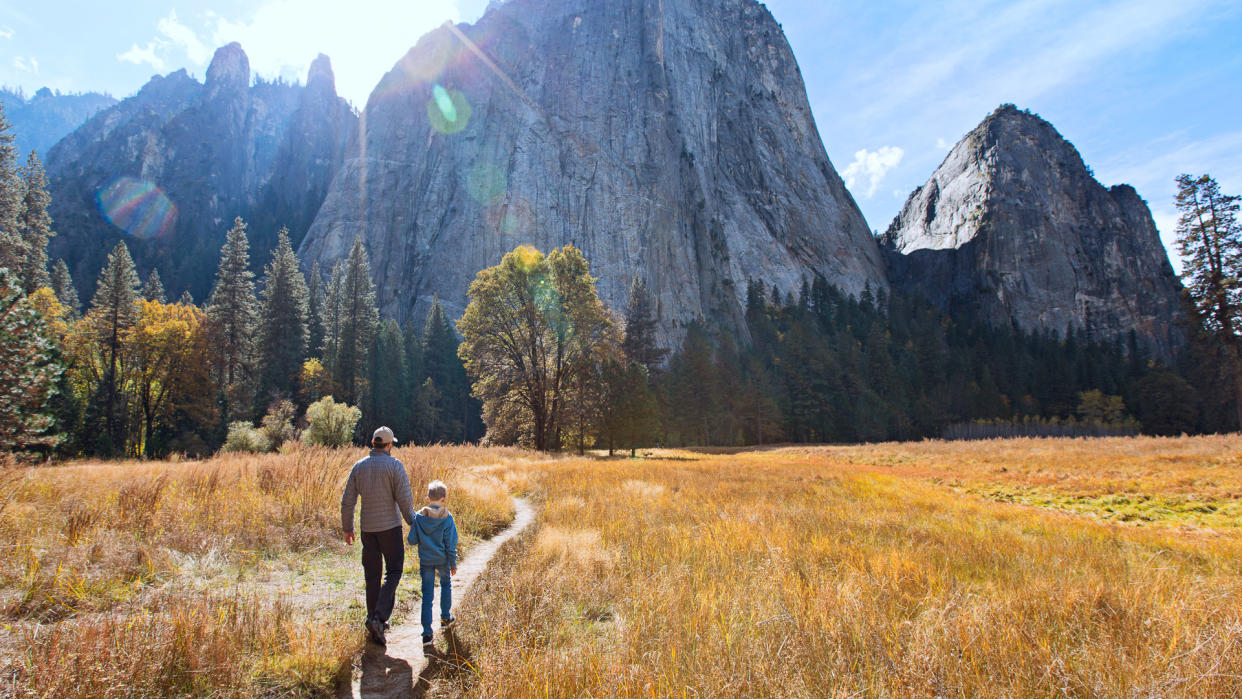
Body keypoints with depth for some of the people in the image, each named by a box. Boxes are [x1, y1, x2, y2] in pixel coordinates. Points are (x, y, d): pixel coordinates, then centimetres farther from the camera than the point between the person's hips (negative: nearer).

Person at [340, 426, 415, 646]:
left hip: (367, 527, 4)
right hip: (390, 526, -4)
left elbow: (347, 501, 5)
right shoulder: (395, 465, -9)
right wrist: (413, 522, 2)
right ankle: (379, 617, -10)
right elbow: (405, 499, -12)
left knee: (372, 575, 13)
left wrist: (347, 528, 15)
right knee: (393, 572, 4)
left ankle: (374, 619, 19)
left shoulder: (359, 466, 3)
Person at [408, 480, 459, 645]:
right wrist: (453, 563, 3)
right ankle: (445, 618, 38)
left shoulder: (419, 517, -8)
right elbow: (451, 544, -8)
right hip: (442, 560, -1)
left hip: (425, 561, 1)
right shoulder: (447, 518, -12)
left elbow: (412, 540, -5)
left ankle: (427, 633, -1)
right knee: (446, 585, 25)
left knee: (427, 595, 3)